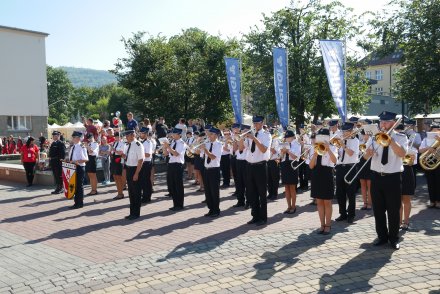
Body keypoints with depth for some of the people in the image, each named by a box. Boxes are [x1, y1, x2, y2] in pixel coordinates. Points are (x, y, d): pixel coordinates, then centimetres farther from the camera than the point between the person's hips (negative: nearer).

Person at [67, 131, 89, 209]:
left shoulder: (81, 147, -14)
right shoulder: (72, 147, 12)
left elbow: (86, 159, -20)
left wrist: (76, 161, -27)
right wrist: (68, 160, 3)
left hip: (79, 168, -8)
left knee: (79, 185, 0)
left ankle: (79, 203, 11)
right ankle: (76, 202, 26)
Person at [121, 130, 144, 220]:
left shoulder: (138, 145, -16)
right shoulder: (126, 145, 8)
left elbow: (140, 160, -18)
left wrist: (136, 174, -20)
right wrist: (122, 155, -5)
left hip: (135, 169, -8)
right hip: (128, 169, 8)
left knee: (136, 192, 3)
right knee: (130, 192, 15)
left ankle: (136, 214, 15)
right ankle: (132, 212, 26)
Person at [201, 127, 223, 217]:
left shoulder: (219, 145, -8)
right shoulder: (207, 144, 10)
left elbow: (213, 157, -20)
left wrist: (205, 149, -21)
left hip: (214, 170, -6)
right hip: (207, 169, 6)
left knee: (215, 191, 0)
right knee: (207, 191, 11)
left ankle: (216, 211, 12)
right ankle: (211, 210, 22)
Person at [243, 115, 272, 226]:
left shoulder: (266, 135, -4)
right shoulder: (250, 134, 11)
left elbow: (263, 149, -19)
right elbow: (241, 148, 7)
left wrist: (254, 138, -24)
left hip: (260, 166, -5)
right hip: (249, 166, 6)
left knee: (262, 193, 2)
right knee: (251, 193, 12)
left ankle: (263, 218, 13)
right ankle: (255, 216, 24)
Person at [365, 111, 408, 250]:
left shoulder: (401, 137, 0)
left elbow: (402, 153, -20)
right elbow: (366, 157, -1)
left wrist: (390, 139, -23)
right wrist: (369, 152, -23)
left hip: (393, 178, -3)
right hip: (377, 177, 3)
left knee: (393, 211, 4)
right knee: (378, 210, 10)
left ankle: (394, 238, 19)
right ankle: (382, 236, 25)